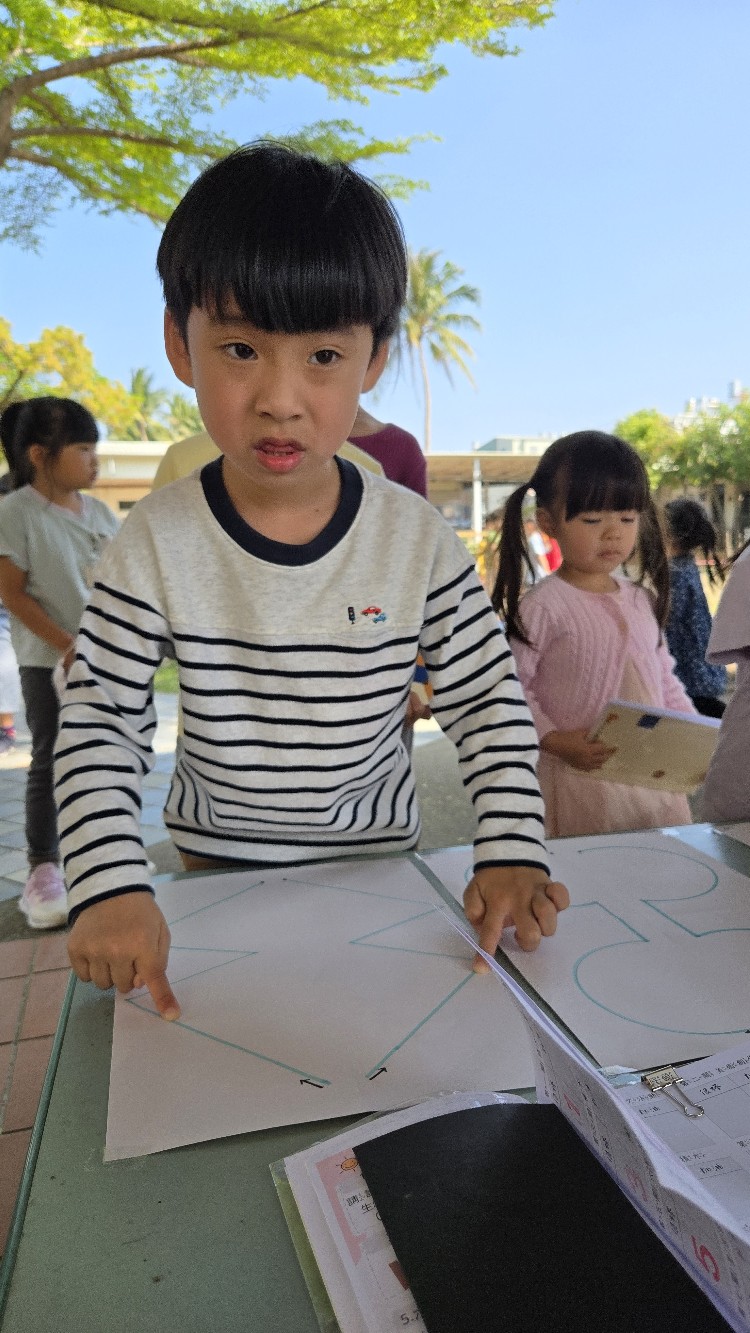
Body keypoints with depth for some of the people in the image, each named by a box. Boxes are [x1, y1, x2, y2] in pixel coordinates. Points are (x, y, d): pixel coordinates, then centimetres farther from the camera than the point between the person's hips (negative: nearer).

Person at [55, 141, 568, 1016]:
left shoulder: (417, 540, -16)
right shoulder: (158, 542, -17)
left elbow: (488, 701, -9)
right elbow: (99, 721, -13)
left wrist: (512, 853, -18)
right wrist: (110, 887, -24)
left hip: (376, 857, 0)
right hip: (214, 865, 1)